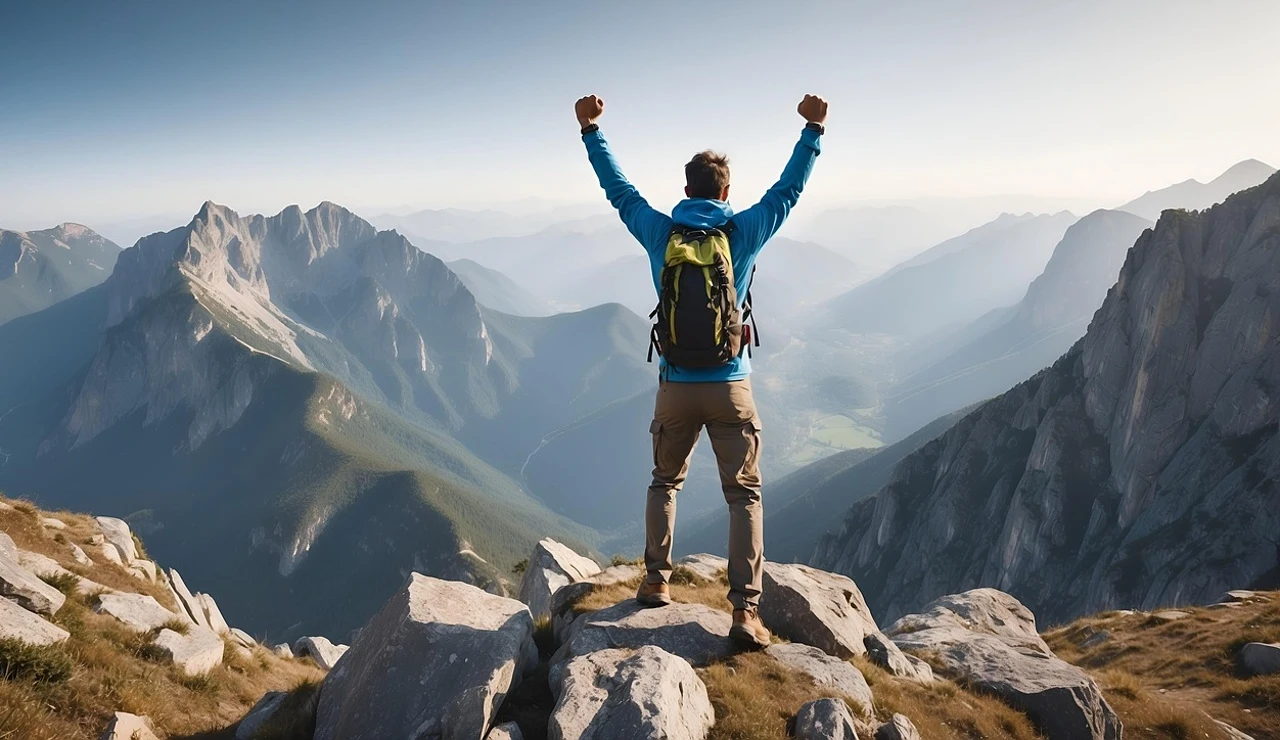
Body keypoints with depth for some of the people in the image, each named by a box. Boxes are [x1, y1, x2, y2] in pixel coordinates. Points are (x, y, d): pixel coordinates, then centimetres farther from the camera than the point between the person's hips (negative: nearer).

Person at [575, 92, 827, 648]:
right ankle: (744, 611, -2)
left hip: (676, 388, 2)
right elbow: (788, 190, 9)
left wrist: (591, 129, 22)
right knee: (744, 496, 4)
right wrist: (813, 129, 20)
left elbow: (617, 189, 11)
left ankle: (656, 580, 25)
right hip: (730, 388, -1)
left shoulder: (660, 232, -2)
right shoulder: (744, 232, -5)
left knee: (665, 482, 22)